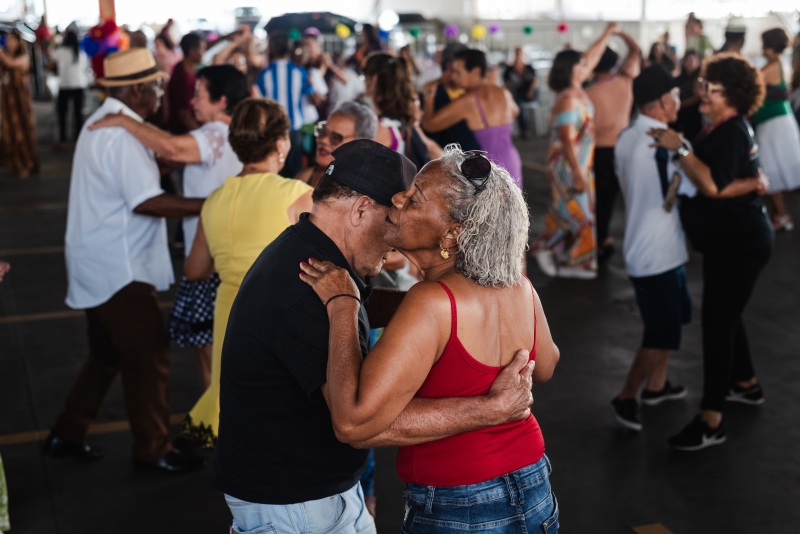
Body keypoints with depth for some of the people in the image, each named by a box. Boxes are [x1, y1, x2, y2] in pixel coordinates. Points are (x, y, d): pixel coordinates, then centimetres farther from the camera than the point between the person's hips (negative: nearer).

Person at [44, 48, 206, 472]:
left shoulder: (102, 122, 13)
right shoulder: (122, 135, -20)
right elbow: (147, 201, -26)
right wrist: (209, 205, -23)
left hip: (99, 263, 10)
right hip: (118, 268, -10)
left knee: (108, 354, 20)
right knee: (148, 354, 0)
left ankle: (66, 434, 28)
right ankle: (152, 450, 11)